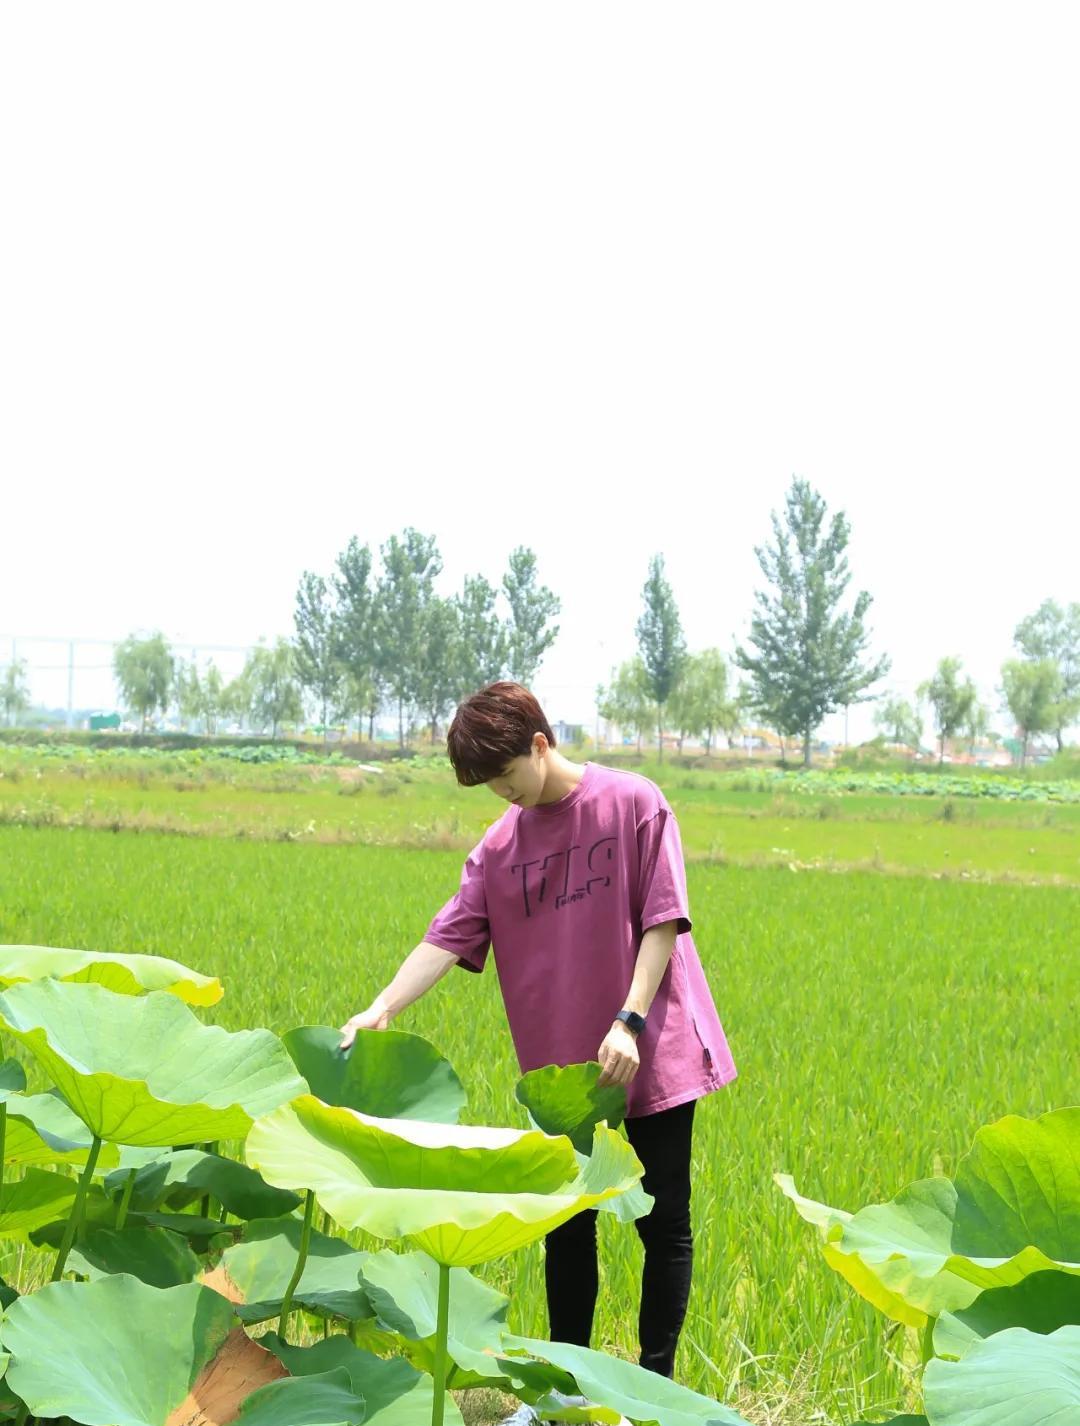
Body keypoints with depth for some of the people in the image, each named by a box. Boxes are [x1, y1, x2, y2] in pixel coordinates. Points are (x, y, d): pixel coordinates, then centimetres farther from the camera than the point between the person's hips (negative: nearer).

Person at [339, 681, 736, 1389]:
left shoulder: (633, 803, -7)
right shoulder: (500, 847, 5)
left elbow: (663, 922, -10)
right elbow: (447, 939, -3)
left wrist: (629, 1020, -18)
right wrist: (381, 1010, -18)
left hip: (650, 1056, -4)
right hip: (561, 1066, 4)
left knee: (665, 1223, 3)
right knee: (568, 1225, 11)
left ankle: (657, 1377, 14)